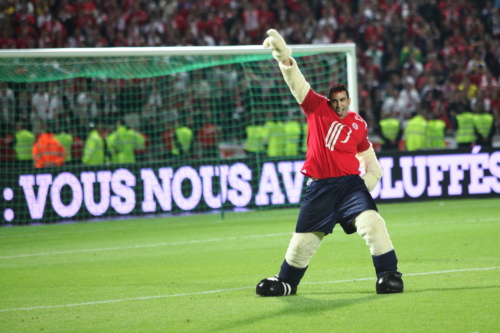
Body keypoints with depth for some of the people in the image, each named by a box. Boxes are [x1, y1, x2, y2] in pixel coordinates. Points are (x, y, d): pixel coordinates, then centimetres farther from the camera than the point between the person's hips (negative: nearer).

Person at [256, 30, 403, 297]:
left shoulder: (359, 125, 7)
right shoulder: (317, 109, 4)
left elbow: (369, 159, 18)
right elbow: (297, 82, -6)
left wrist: (367, 184, 4)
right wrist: (283, 55, -19)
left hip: (350, 182, 0)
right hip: (320, 186, 0)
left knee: (371, 221, -23)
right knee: (304, 239, 7)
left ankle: (388, 274, -18)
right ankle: (286, 282, 29)